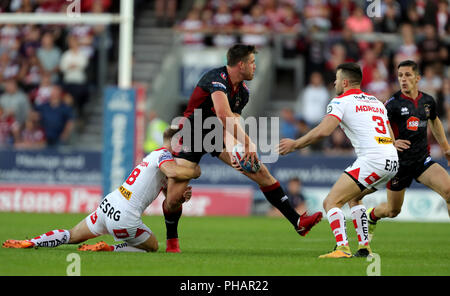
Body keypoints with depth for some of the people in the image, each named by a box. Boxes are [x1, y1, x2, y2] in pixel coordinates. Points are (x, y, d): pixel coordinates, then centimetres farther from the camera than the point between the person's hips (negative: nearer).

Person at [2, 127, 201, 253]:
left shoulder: (157, 155, 24)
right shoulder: (163, 154, -5)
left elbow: (169, 195, 27)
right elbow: (172, 172, -30)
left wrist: (182, 196, 5)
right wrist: (193, 172, -11)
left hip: (108, 205, 8)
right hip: (124, 217, -8)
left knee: (72, 236, 20)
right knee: (152, 246, 13)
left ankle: (31, 242, 3)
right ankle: (108, 249, -5)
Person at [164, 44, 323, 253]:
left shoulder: (243, 92, 1)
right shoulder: (217, 78, -25)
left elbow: (232, 123, -5)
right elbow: (223, 114, -40)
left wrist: (232, 150, -25)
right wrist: (248, 144, -39)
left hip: (217, 135, 7)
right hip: (192, 136, -7)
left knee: (261, 171, -6)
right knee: (174, 197, -15)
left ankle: (297, 222, -3)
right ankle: (172, 241, 13)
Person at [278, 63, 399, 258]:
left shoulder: (341, 101, 1)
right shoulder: (376, 102, 24)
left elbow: (323, 131, -13)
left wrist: (295, 144, -3)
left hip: (372, 160, -8)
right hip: (392, 160, 8)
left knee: (331, 202, -5)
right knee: (354, 197, 29)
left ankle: (342, 248, -23)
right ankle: (364, 248, 22)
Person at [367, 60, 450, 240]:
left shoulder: (428, 101, 3)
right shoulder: (393, 103, -12)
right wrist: (391, 142, -36)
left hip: (422, 160, 3)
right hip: (399, 162, -3)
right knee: (393, 210, 9)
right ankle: (371, 215, 44)